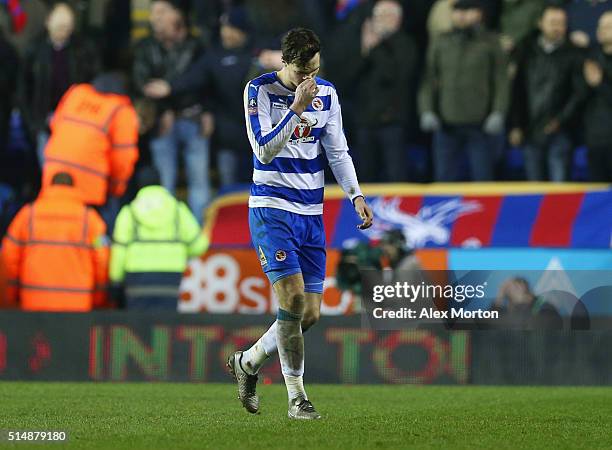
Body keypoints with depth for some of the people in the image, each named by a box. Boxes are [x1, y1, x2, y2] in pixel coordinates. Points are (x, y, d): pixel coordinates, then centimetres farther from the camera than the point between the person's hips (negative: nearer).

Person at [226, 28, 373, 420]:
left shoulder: (326, 93, 7)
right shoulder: (260, 90, -8)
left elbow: (338, 150, 13)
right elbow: (265, 151, -16)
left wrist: (356, 194, 1)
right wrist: (297, 107, -22)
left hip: (312, 214, 5)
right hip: (272, 208, -5)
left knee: (310, 313, 2)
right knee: (292, 297, -18)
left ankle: (247, 362, 25)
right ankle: (297, 396, -10)